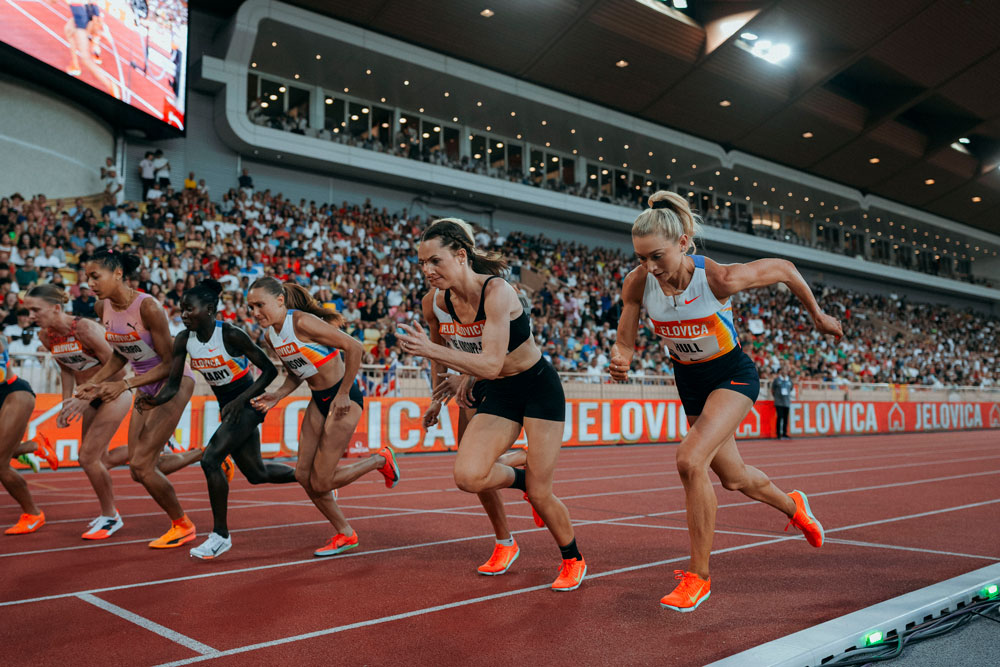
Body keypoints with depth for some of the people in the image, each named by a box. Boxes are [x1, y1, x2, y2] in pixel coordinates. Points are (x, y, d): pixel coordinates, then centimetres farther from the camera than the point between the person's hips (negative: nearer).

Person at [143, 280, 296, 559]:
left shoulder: (231, 335, -22)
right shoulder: (183, 340, -5)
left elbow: (270, 370, -18)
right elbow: (173, 384, -3)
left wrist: (241, 400, -26)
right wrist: (155, 401, -24)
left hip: (249, 403, -8)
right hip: (228, 408, 8)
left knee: (210, 459, -21)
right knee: (256, 474, 17)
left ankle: (221, 534, -6)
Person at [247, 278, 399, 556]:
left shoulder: (303, 322, -22)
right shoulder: (270, 335, 4)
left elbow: (354, 347, -24)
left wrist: (343, 394, -19)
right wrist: (277, 396, -1)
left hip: (343, 398, -9)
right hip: (318, 400, 9)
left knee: (320, 483, -7)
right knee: (303, 475, 6)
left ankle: (380, 460, 17)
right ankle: (345, 534, 24)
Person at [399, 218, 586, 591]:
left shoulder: (496, 291, -27)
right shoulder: (440, 301, -6)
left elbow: (491, 365, -34)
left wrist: (430, 350, -37)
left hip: (539, 389, -5)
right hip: (498, 396, 5)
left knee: (539, 493, -3)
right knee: (468, 476, -18)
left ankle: (573, 561, 26)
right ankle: (523, 479, 16)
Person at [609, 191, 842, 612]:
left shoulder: (719, 278, -30)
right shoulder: (638, 283, -20)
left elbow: (784, 269, -11)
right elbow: (625, 341, -6)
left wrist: (818, 317, 1)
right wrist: (620, 360, -30)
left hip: (732, 376, -5)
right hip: (689, 381, 5)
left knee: (690, 460, -27)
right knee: (733, 477, 19)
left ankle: (698, 576, -10)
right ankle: (793, 506, 53)